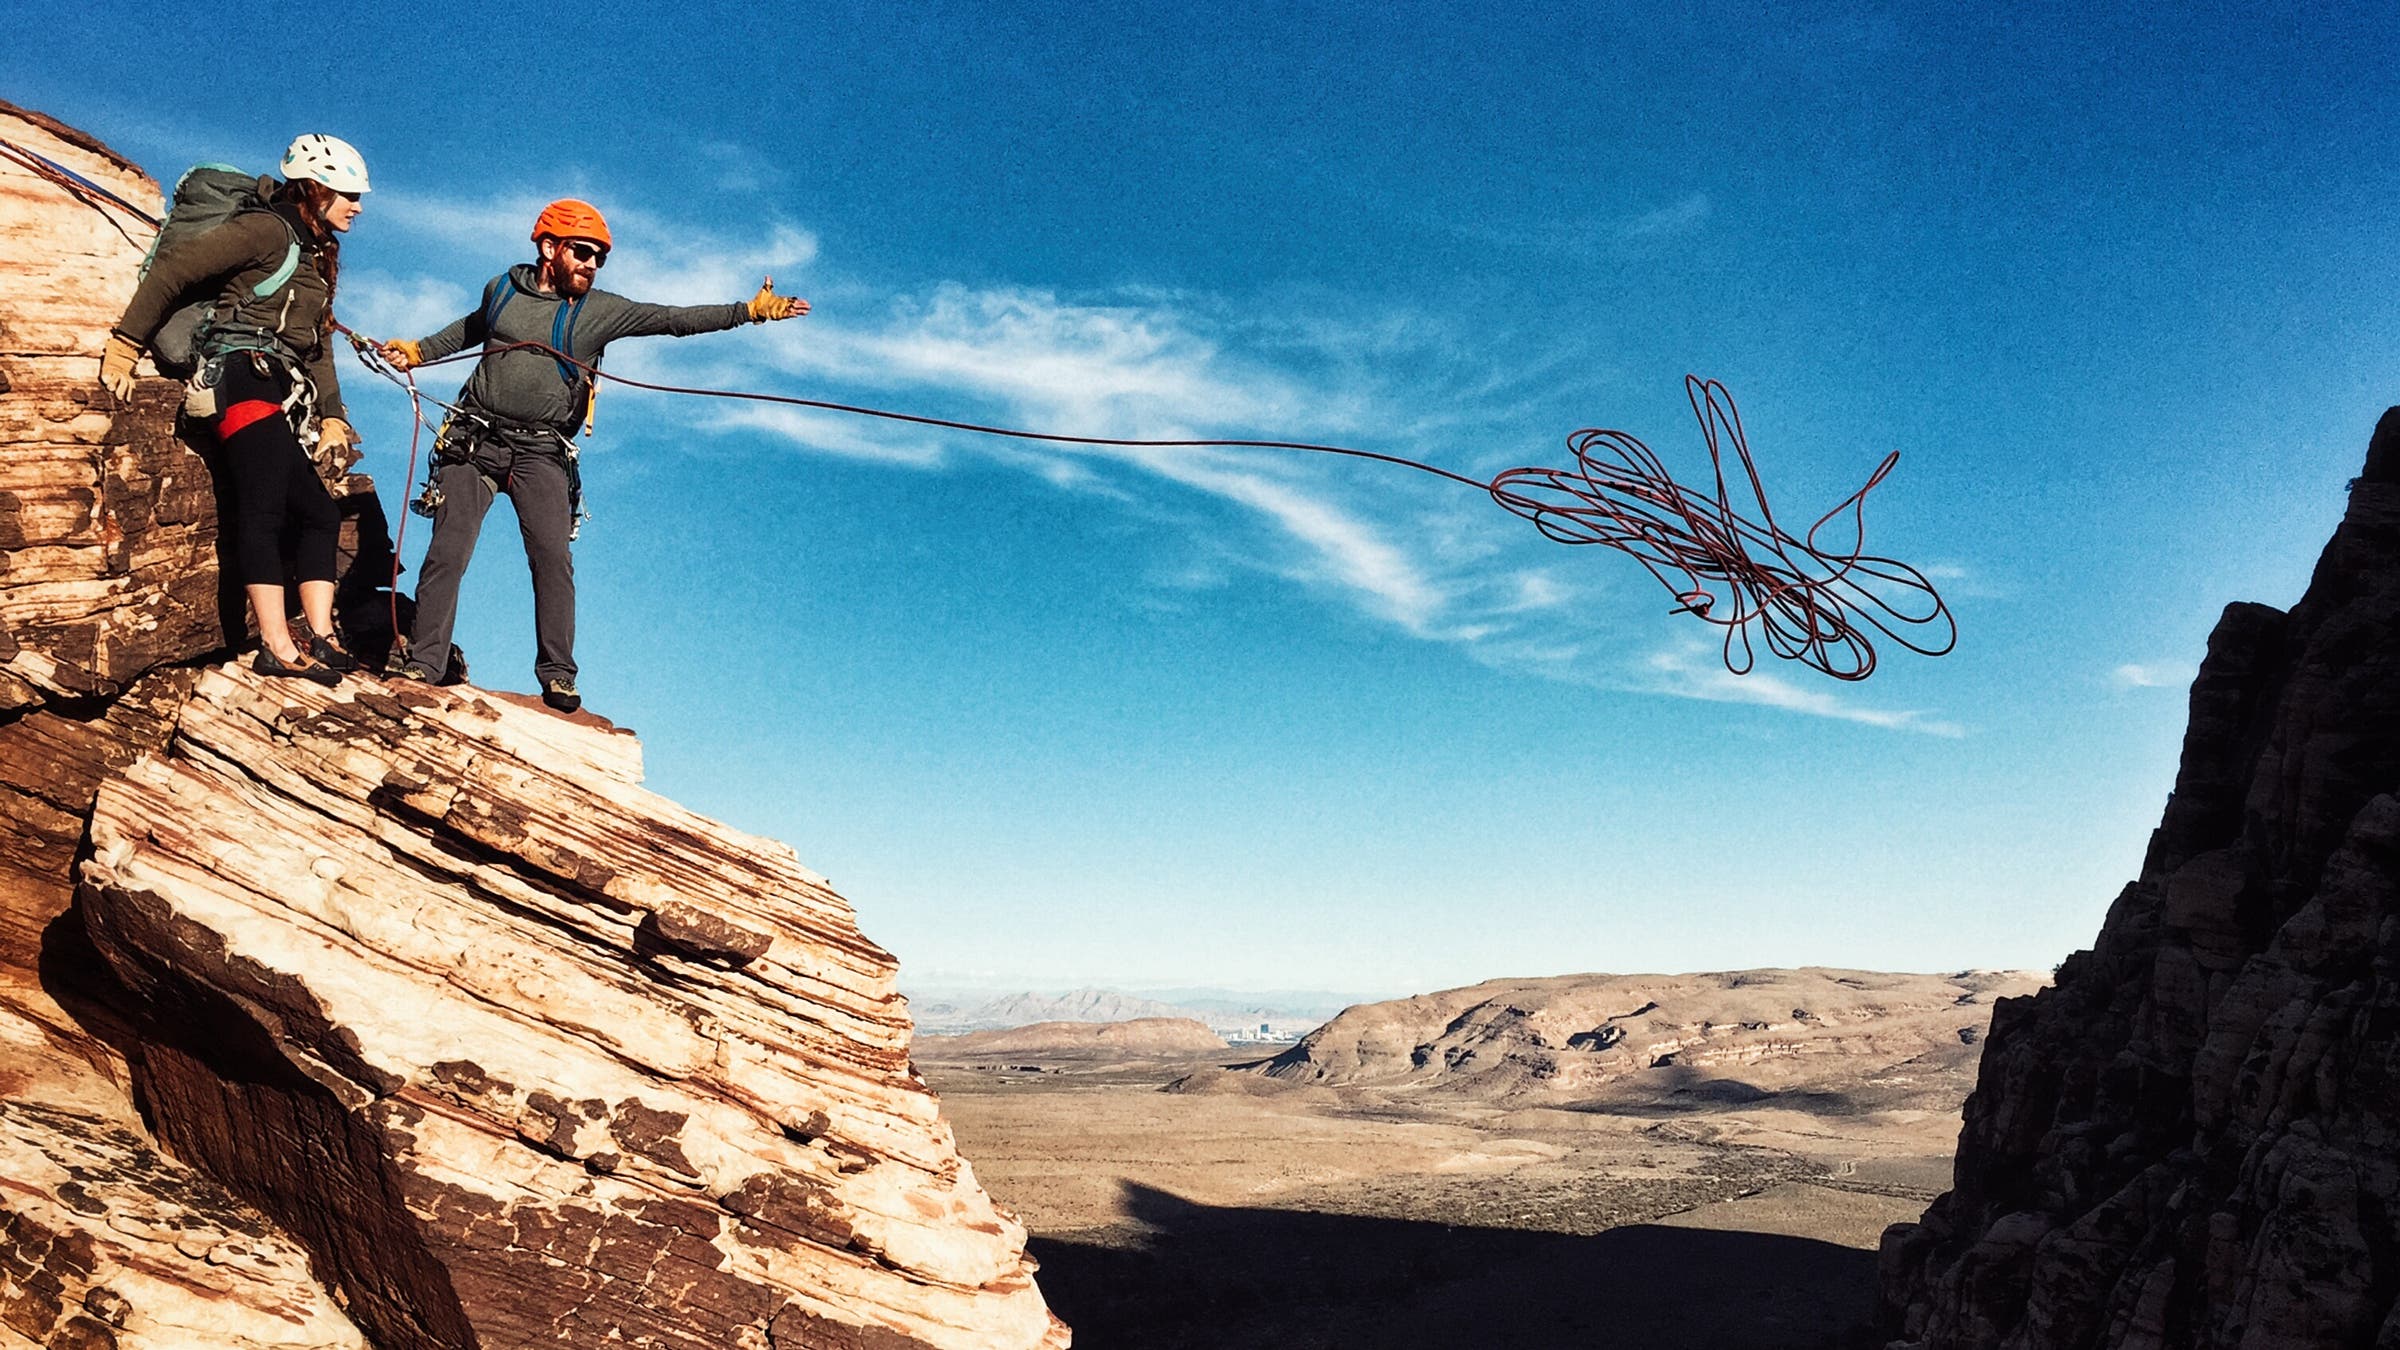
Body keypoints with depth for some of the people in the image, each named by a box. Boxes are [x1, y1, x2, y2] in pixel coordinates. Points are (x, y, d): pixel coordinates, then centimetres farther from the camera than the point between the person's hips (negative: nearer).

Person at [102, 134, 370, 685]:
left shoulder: (319, 259, 26)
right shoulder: (267, 231, -1)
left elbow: (318, 346, 26)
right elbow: (172, 268, -6)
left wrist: (332, 413, 15)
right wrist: (126, 343, -9)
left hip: (282, 399, 10)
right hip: (245, 376, -10)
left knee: (318, 512, 2)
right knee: (263, 506, -18)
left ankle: (320, 639, -3)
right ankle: (277, 646, -25)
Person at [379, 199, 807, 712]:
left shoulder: (600, 311, 3)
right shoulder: (503, 288, 9)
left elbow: (674, 319, -6)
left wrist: (749, 310, -15)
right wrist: (416, 351, 26)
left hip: (541, 452, -1)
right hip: (475, 439, 1)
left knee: (552, 556, -15)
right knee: (447, 553, -4)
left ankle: (557, 676, -9)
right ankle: (422, 665, 2)